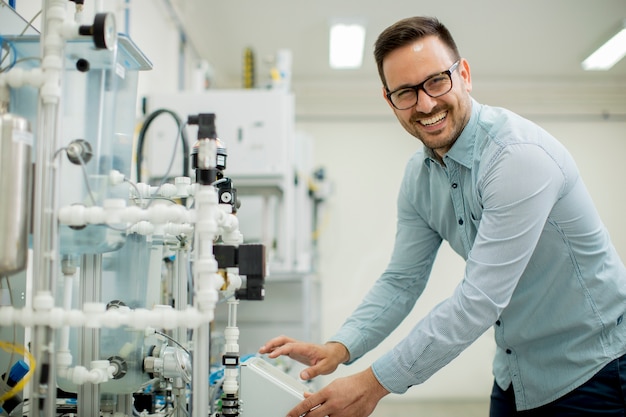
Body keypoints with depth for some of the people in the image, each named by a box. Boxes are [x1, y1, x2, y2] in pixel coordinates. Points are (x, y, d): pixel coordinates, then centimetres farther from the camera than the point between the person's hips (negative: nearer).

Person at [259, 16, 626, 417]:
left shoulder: (520, 156, -27)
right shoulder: (419, 176, -3)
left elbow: (479, 301, -31)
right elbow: (401, 281, 1)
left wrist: (375, 383, -28)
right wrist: (337, 349, -14)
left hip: (591, 371, -6)